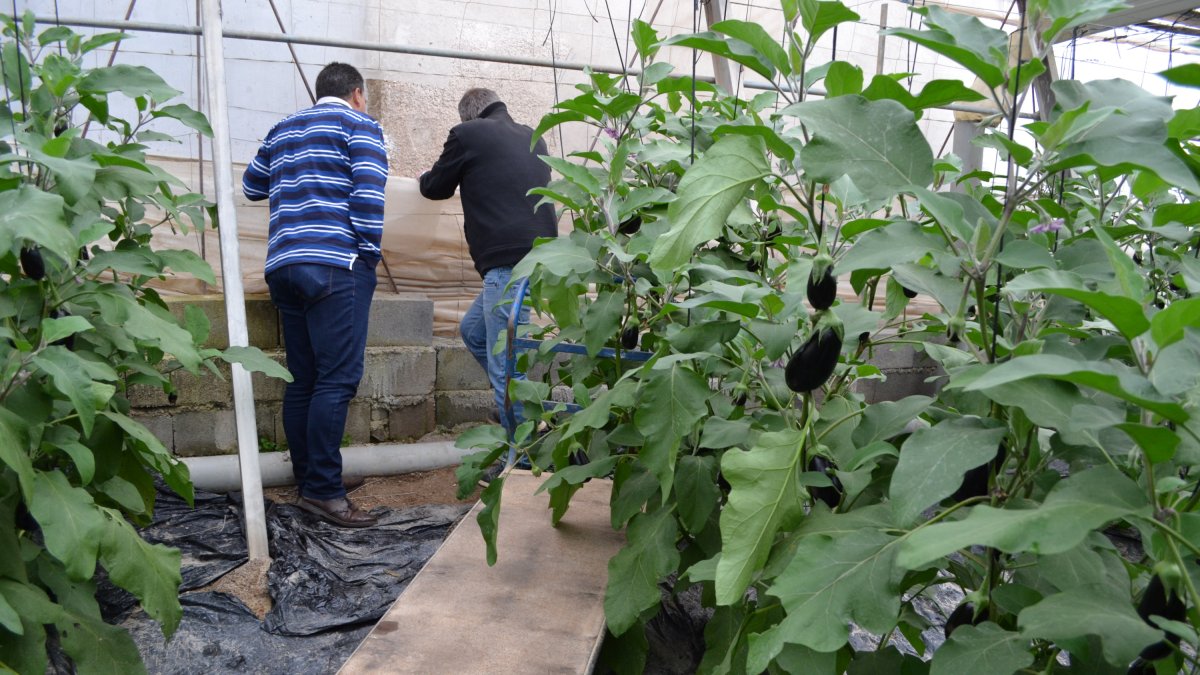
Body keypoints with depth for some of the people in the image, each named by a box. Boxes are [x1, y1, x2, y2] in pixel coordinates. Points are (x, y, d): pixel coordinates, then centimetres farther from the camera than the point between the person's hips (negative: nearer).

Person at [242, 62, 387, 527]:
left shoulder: (283, 130, 25)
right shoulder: (359, 124, 6)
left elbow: (251, 187, 35)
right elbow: (368, 193, -8)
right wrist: (369, 253, -4)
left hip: (283, 265, 7)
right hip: (336, 265, -7)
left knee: (302, 380, 9)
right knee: (337, 379, -9)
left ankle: (308, 484, 14)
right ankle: (324, 491, -11)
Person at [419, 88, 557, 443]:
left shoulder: (468, 134, 0)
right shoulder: (533, 138, 19)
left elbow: (436, 188, 14)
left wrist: (425, 178, 37)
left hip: (509, 261, -9)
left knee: (503, 364, -4)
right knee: (473, 330, 24)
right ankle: (522, 410, 26)